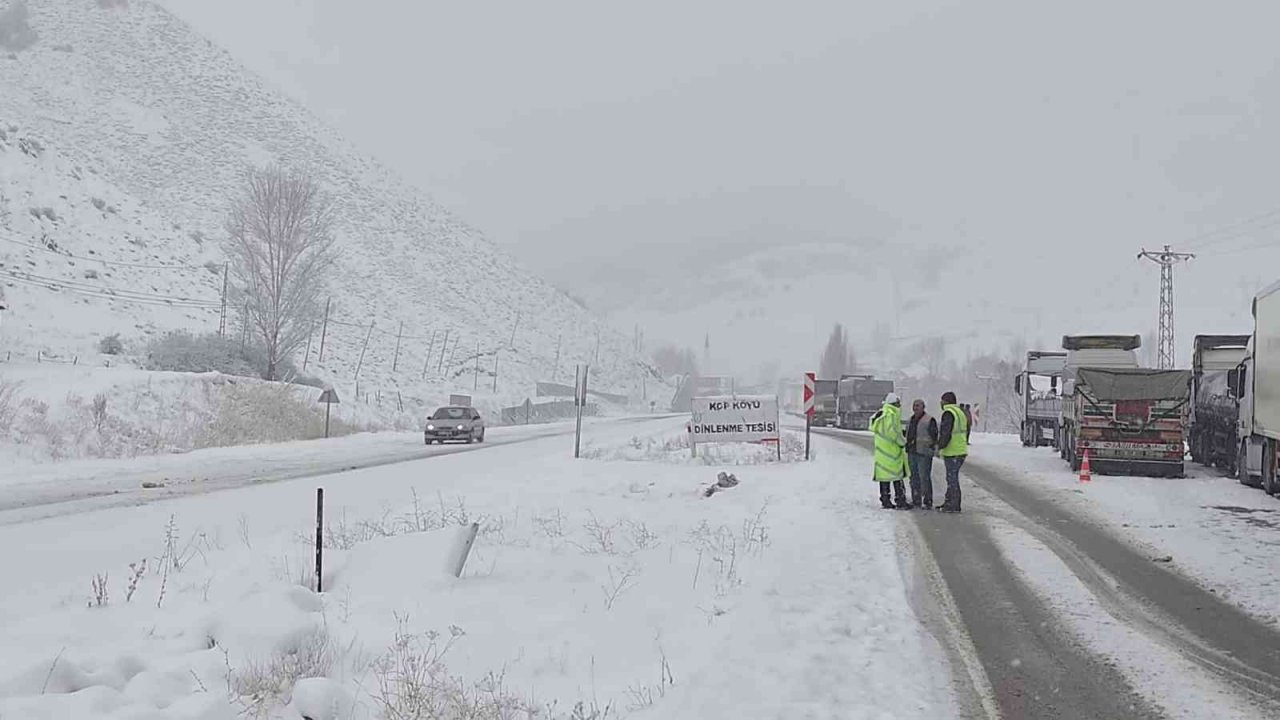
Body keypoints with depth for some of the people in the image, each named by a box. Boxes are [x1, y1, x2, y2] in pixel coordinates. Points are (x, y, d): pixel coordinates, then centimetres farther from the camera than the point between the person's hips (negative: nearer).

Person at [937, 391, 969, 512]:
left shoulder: (948, 413, -14)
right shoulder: (961, 412, 16)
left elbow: (946, 433, -22)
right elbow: (965, 431, 20)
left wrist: (940, 447, -16)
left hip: (952, 452, -9)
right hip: (961, 450, 9)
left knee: (952, 478, -4)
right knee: (952, 478, 16)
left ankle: (954, 506, -1)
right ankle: (948, 502, 22)